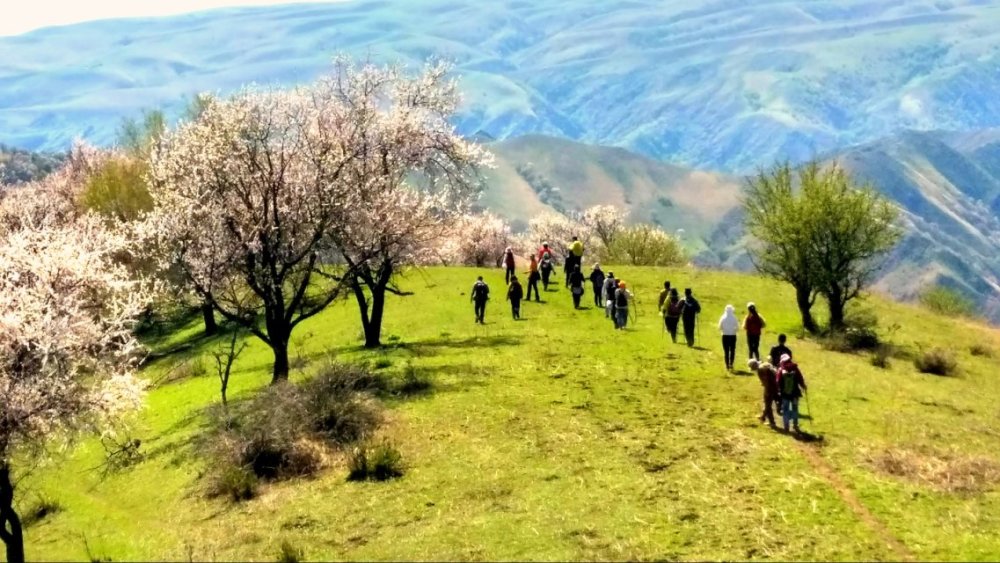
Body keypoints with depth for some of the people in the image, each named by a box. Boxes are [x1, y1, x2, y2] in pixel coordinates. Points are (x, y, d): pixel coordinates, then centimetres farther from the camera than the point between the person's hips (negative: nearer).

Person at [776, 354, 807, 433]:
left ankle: (786, 426, 8)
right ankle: (795, 425, 18)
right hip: (794, 393, 1)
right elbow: (800, 380, -2)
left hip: (784, 394, -1)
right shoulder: (795, 369, -7)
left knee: (785, 409, 9)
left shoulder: (781, 371, -10)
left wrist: (779, 390, 8)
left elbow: (778, 382, -8)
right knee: (795, 409, 16)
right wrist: (803, 387, 16)